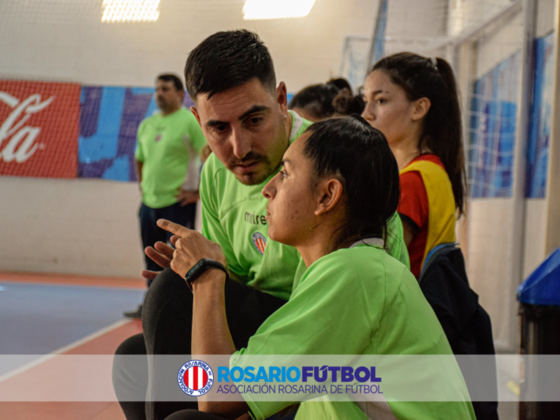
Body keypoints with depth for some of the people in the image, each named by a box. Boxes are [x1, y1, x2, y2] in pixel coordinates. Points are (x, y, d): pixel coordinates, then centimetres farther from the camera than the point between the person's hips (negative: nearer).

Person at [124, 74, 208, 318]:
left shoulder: (190, 121, -8)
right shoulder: (147, 124, 13)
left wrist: (198, 192, -14)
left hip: (178, 204, -7)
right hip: (149, 203, 7)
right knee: (152, 260, 14)